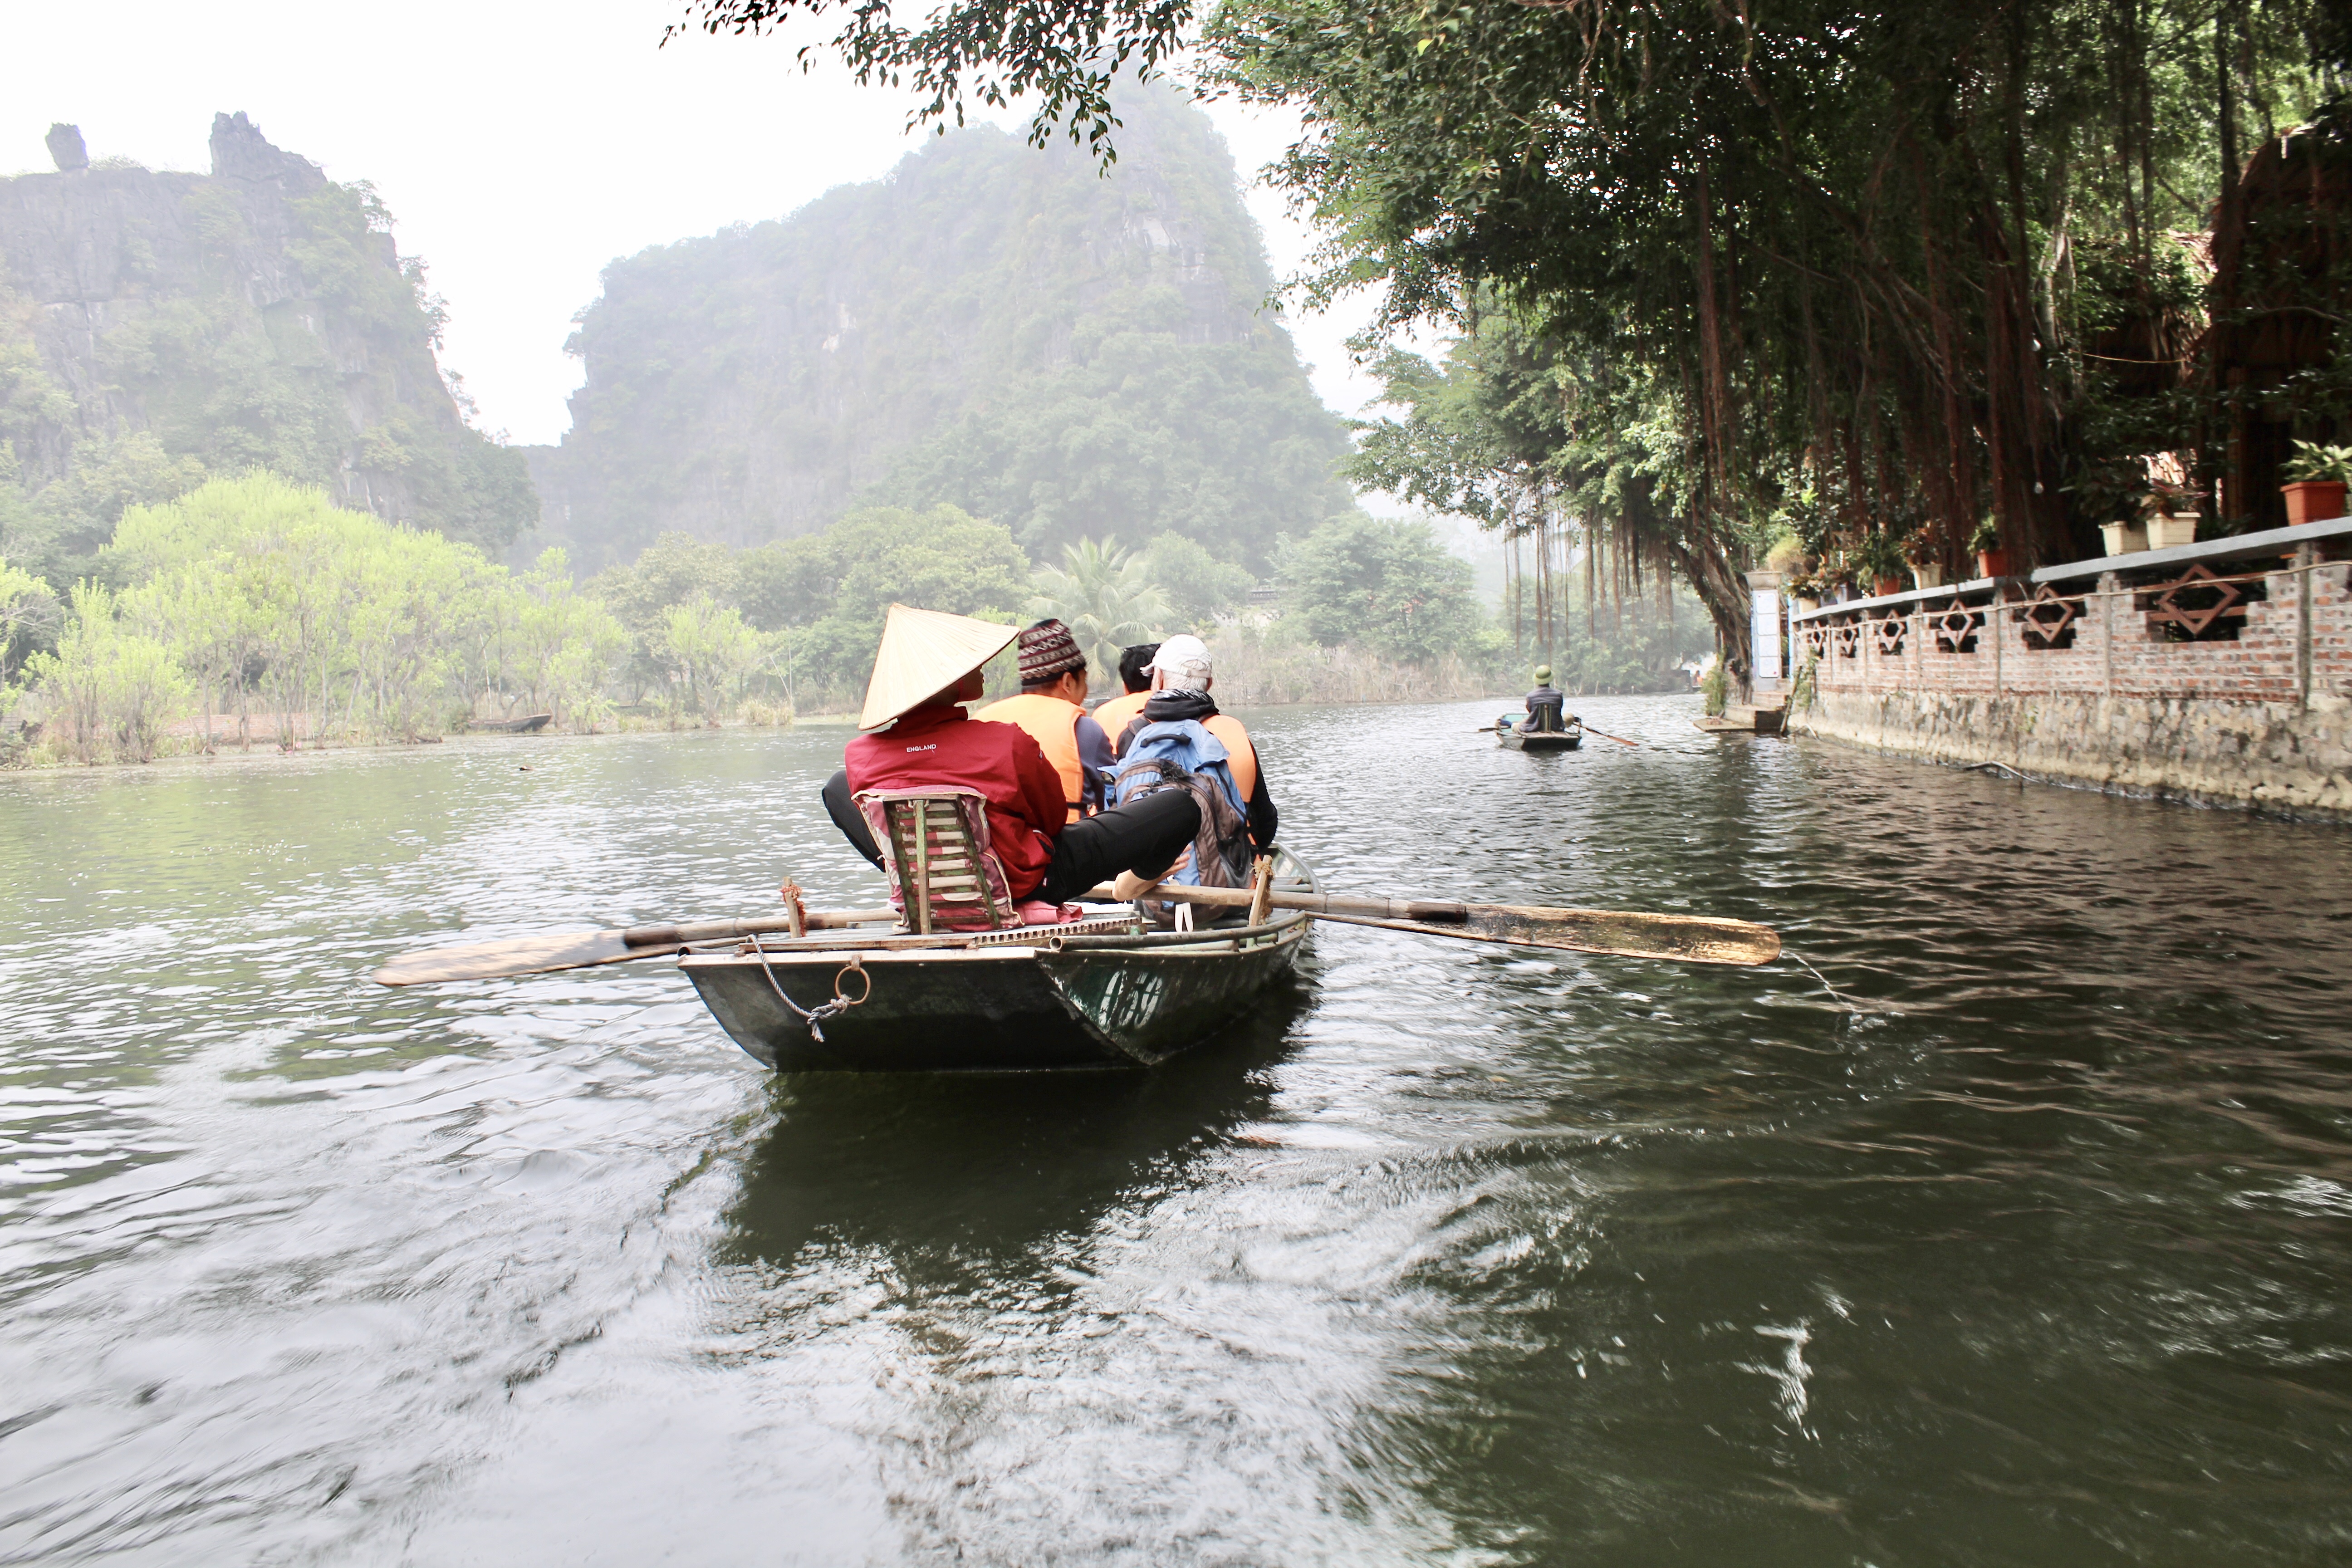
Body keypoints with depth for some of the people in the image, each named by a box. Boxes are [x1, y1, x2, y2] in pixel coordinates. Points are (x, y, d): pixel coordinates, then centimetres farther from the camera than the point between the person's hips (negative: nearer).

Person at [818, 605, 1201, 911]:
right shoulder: (1008, 744, -28)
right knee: (1183, 805, 3)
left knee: (836, 787, 25)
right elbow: (1055, 818, -11)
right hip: (1023, 885, -4)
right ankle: (1134, 882, 39)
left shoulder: (859, 756, -18)